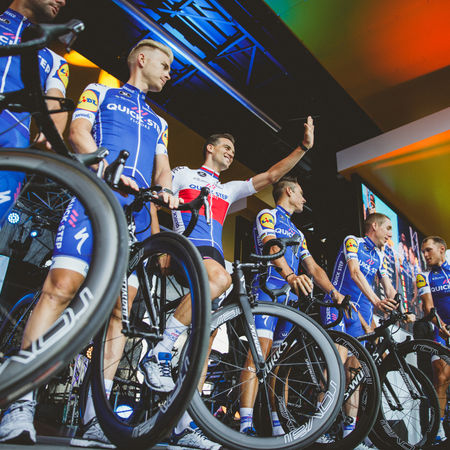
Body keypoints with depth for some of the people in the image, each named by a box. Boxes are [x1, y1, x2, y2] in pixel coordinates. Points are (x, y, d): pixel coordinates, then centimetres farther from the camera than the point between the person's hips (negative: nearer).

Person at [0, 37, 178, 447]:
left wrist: (167, 190, -2)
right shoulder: (99, 93, 22)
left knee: (120, 310, -7)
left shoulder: (158, 123, 33)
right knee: (60, 289, -21)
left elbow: (162, 166, 23)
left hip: (137, 214, 4)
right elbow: (79, 133, 6)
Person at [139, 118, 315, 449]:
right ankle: (159, 353, -32)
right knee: (220, 278, -39)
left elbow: (270, 176, 24)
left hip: (214, 256, 5)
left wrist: (303, 147, 17)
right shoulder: (183, 174, 19)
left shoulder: (228, 189, 30)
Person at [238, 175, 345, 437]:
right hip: (267, 290, -8)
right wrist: (290, 275, -33)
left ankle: (277, 426, 8)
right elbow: (271, 246, -14)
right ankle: (246, 425, -23)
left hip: (291, 296, 8)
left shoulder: (297, 232, 30)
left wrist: (333, 292, 4)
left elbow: (313, 268, 21)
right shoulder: (268, 215, 6)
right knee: (261, 350, -19)